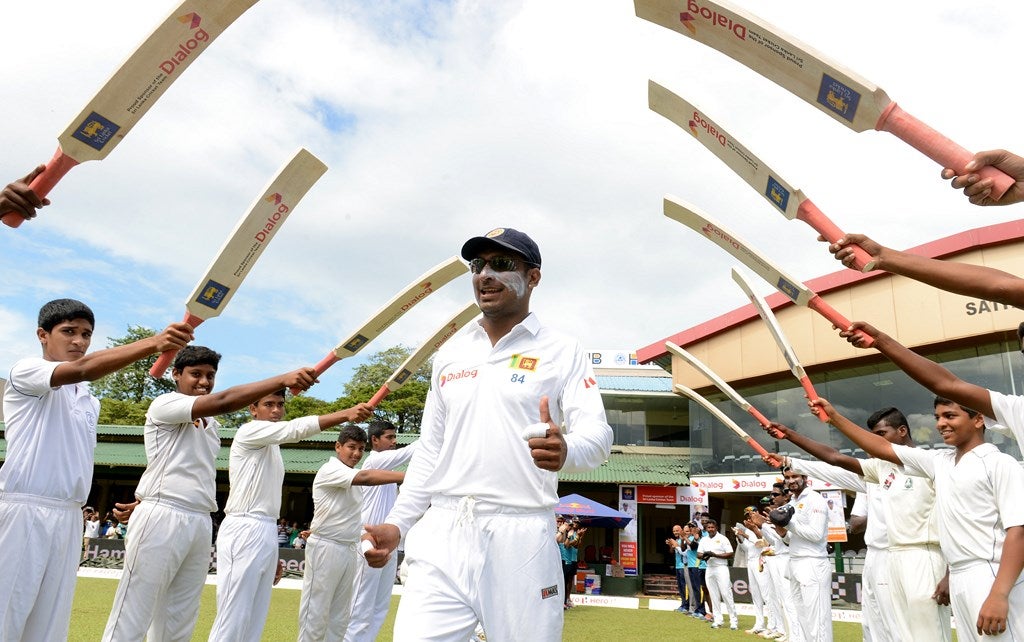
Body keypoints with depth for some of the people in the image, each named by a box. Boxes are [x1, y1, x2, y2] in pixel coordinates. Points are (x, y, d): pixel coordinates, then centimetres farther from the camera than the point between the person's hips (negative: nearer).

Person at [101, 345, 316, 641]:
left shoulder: (211, 425, 19)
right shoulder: (165, 405, -5)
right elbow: (222, 401, -21)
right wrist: (283, 380, -30)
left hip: (201, 524, 7)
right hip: (162, 519, -7)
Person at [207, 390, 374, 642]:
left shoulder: (272, 447, 21)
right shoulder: (249, 432, -5)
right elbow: (295, 429, -23)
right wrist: (346, 414, -35)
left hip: (266, 533, 9)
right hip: (244, 531, -9)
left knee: (255, 620, 8)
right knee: (233, 620, -9)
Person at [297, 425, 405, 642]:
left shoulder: (352, 478, 15)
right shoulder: (330, 470, -15)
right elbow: (365, 477, -31)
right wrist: (407, 476, -41)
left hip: (349, 550, 9)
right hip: (326, 549, -9)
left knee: (340, 616, 12)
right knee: (316, 613, -4)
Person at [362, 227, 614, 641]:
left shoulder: (562, 352, 1)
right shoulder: (450, 354, 15)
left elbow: (597, 435, -10)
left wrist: (565, 451, -33)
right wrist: (397, 523, 10)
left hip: (521, 538, -3)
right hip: (441, 534, 4)